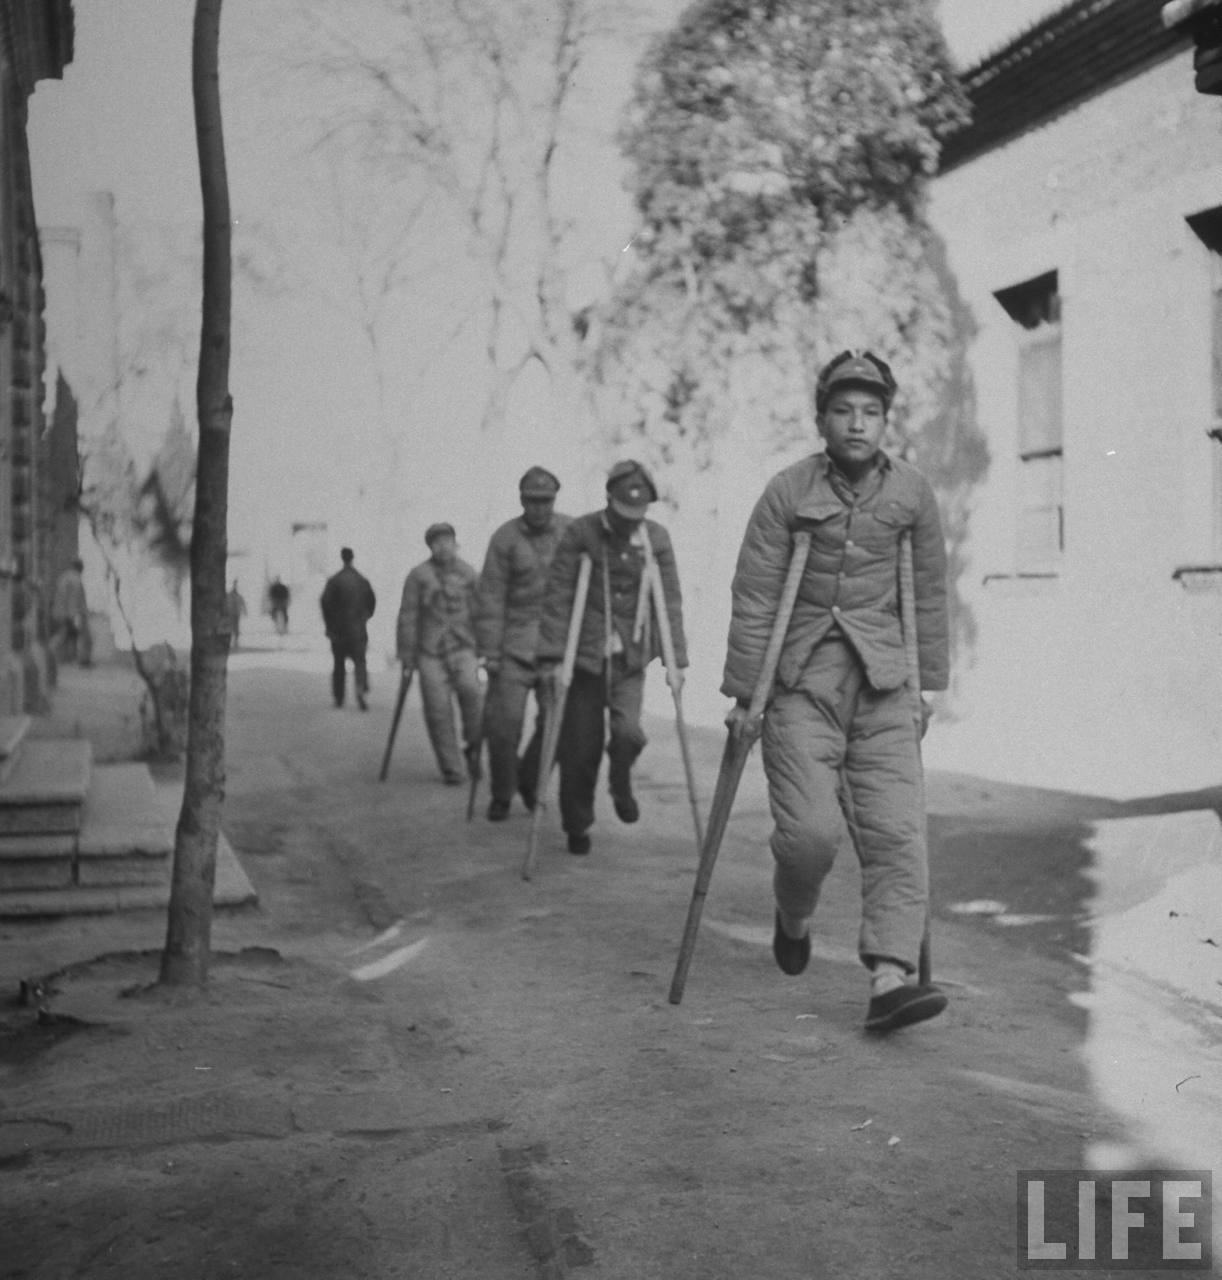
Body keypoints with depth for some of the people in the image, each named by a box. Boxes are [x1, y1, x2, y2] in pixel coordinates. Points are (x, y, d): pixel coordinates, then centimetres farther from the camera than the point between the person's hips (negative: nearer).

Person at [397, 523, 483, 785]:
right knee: (438, 710, -6)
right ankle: (451, 770, 5)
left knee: (470, 689, -26)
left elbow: (479, 613, 9)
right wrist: (407, 656, 1)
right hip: (430, 652, 0)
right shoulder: (418, 575, 1)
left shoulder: (467, 574, 6)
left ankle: (473, 747, -5)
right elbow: (408, 617, 2)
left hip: (462, 648, 0)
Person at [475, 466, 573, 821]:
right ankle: (501, 796, 16)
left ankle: (530, 779, 21)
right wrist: (488, 651, -7)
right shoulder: (505, 538, -3)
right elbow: (491, 598, -4)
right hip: (515, 642, -1)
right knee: (504, 722, -3)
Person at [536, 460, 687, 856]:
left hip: (631, 659, 1)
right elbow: (557, 597, -8)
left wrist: (676, 660, 1)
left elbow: (670, 602, 5)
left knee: (628, 731, -18)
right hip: (585, 656, -1)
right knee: (580, 748, 2)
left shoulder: (656, 539, 2)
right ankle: (577, 827, 22)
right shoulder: (581, 533, -7)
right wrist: (553, 656, -14)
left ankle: (621, 785, 16)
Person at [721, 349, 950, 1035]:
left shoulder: (913, 492, 4)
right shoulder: (787, 491, -4)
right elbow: (753, 596, -3)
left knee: (897, 832, -10)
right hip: (801, 682, -2)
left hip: (883, 684, 2)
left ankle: (890, 979, -11)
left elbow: (930, 593, 12)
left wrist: (929, 683, 13)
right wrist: (743, 693, -3)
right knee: (811, 830, -10)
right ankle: (794, 918, 23)